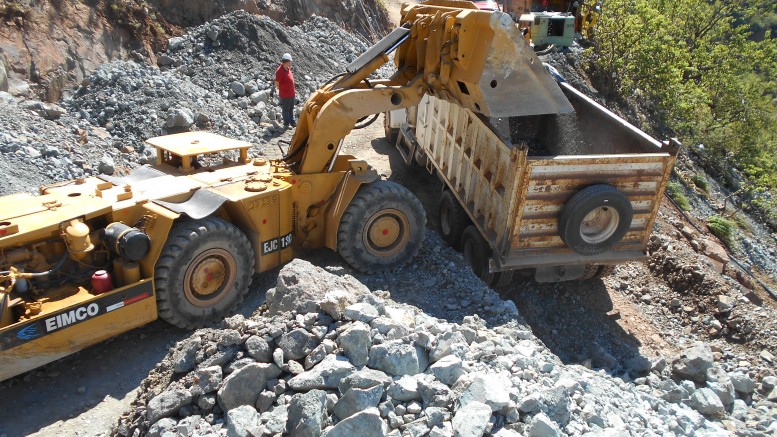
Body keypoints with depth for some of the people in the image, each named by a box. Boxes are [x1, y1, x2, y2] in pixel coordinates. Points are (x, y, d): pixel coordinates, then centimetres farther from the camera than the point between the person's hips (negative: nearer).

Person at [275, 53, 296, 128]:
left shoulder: (288, 69, 6)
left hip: (291, 94, 8)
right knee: (286, 109, 4)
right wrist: (281, 90, -3)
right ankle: (286, 124, 14)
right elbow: (277, 83, -15)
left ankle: (292, 122, 30)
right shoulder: (280, 70, -20)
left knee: (291, 109, 18)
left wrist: (294, 90, 17)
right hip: (285, 95, -8)